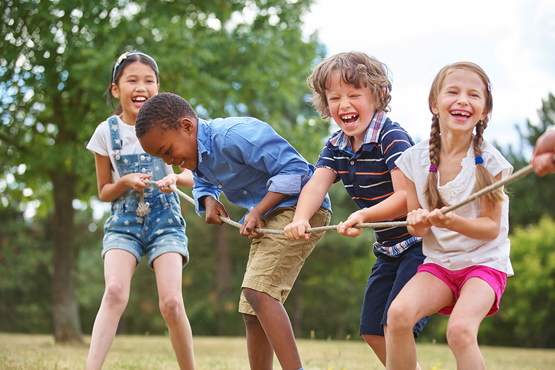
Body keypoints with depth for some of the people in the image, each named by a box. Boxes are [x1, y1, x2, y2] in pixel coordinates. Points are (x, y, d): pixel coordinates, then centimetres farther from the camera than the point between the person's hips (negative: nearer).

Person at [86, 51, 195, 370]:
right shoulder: (107, 132, 0)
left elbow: (193, 177, 5)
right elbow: (104, 192, 8)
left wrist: (176, 177, -18)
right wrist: (126, 182, -14)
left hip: (165, 221, 0)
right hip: (124, 222, 0)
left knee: (171, 302, -16)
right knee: (115, 292, -24)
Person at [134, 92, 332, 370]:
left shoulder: (235, 135, -24)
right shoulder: (197, 153, 6)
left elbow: (293, 167, -23)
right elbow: (203, 183, 28)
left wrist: (258, 211, -25)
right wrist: (209, 200, 4)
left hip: (301, 206, -10)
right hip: (268, 218, 10)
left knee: (257, 290, -28)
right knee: (252, 314, 9)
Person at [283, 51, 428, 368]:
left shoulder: (392, 137, -20)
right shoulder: (336, 146, 4)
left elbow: (406, 197, -28)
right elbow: (317, 184, -12)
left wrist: (363, 216, -42)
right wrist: (300, 219, -32)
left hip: (420, 243, -9)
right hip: (388, 248, 9)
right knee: (372, 330, 11)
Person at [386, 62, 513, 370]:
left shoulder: (489, 161, -10)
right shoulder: (415, 159, -3)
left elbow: (492, 227, -8)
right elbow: (417, 226, 5)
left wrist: (454, 222, -28)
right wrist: (417, 223, -20)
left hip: (484, 262, -3)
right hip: (438, 262, 3)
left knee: (460, 329, -30)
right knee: (399, 313, -26)